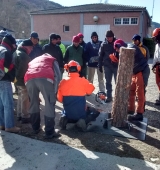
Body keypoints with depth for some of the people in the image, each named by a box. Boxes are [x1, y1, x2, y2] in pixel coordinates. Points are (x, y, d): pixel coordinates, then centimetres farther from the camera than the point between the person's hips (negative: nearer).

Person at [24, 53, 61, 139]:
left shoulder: (32, 61, 45)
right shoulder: (52, 59, 33)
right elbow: (57, 76, 15)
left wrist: (36, 95, 46)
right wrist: (54, 92, 17)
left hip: (29, 79, 4)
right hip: (45, 78, -4)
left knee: (33, 103, 22)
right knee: (50, 104, 5)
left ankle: (35, 128, 32)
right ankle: (49, 132, 7)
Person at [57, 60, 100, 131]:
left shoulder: (63, 82, -6)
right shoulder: (83, 81, -12)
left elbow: (59, 99, 2)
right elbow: (91, 89, 6)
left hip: (68, 113, 3)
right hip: (81, 113, -3)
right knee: (96, 111, 21)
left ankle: (65, 119, 2)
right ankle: (84, 121, -6)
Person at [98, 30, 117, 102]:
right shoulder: (103, 44, 1)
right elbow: (100, 55, 5)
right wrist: (100, 66, 3)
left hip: (116, 66, -2)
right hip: (107, 66, 2)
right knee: (108, 82, 8)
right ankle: (109, 96, 18)